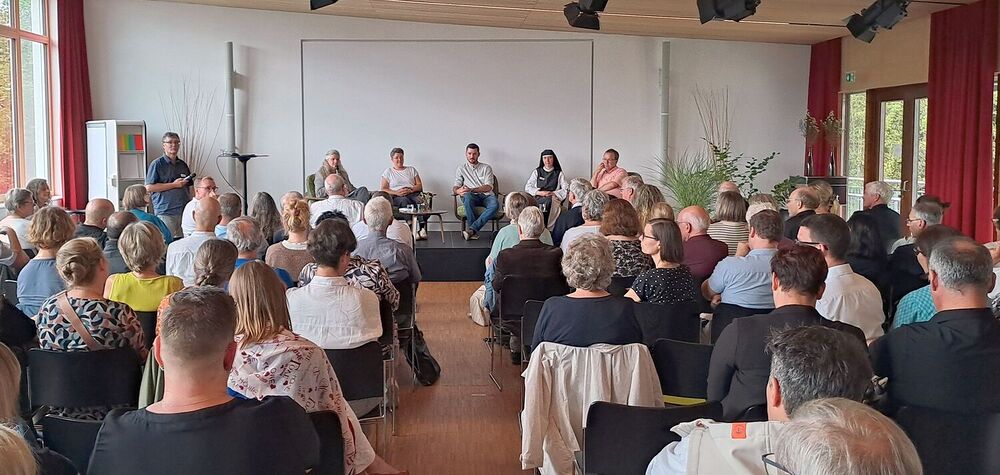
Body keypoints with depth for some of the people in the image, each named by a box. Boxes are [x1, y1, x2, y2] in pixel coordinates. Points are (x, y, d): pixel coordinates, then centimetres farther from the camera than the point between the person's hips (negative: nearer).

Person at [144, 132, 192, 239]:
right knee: (167, 241, -8)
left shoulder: (183, 165, 16)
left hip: (184, 210, 5)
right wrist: (174, 185, -10)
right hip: (165, 212, -5)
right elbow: (149, 187, -8)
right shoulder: (157, 164, -1)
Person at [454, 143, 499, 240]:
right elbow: (455, 187, 8)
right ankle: (474, 232, -36)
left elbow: (488, 187, 0)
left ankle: (471, 229, -42)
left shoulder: (486, 168, 15)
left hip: (487, 196, 0)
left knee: (495, 205, -36)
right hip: (472, 197, 0)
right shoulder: (461, 169, 18)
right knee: (467, 196, -39)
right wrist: (457, 190, -19)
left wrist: (471, 190, -14)